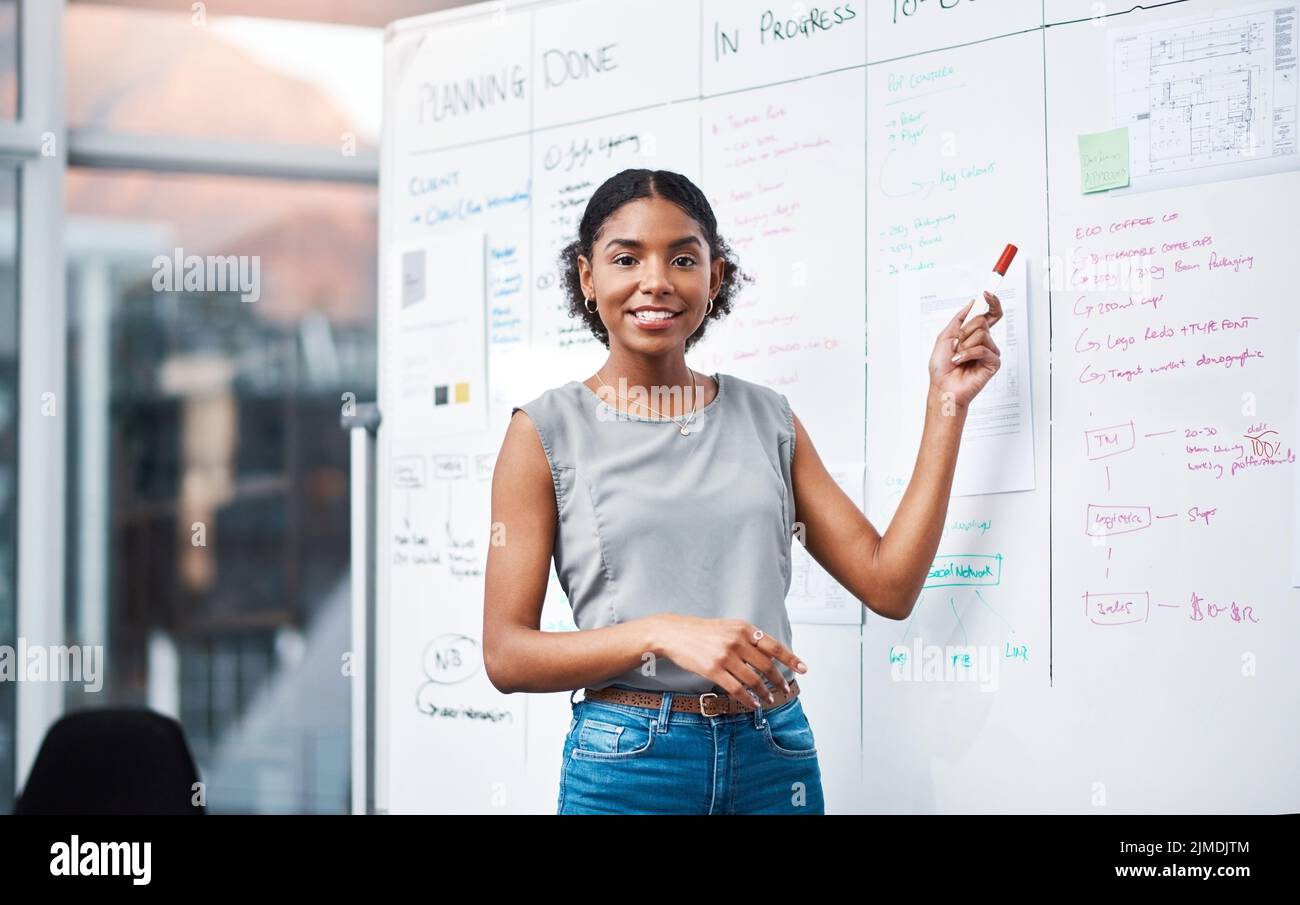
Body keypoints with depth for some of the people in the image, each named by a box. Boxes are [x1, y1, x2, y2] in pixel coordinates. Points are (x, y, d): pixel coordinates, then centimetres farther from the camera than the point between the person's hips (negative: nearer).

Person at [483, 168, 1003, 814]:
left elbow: (888, 584, 5)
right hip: (629, 760, -3)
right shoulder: (547, 429, -1)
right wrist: (661, 633, -20)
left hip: (777, 754, 3)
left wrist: (947, 401, 4)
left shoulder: (764, 416, 9)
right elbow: (506, 655, -5)